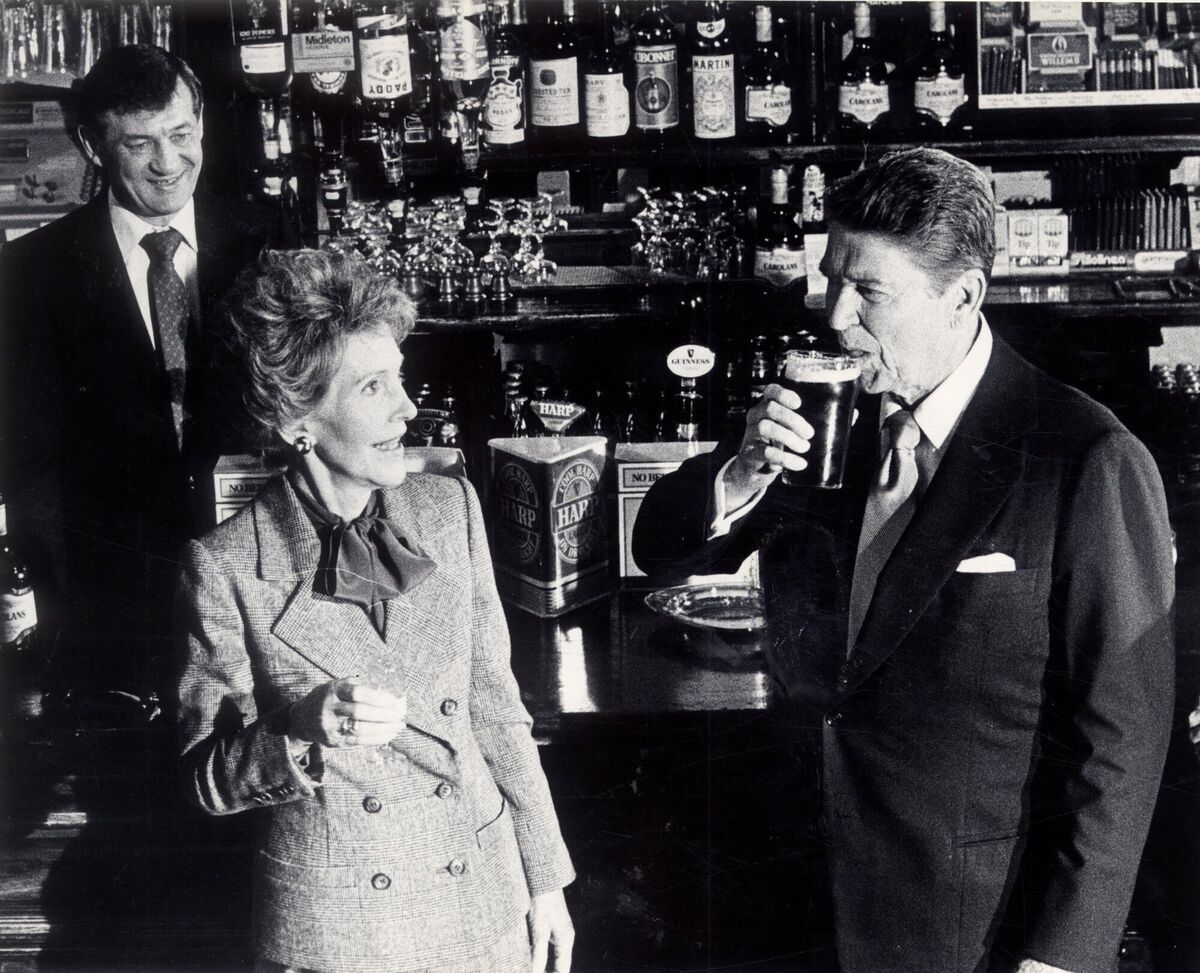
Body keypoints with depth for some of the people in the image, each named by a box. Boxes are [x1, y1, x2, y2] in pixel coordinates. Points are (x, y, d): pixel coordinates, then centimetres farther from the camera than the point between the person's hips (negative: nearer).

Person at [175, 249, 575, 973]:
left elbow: (493, 704, 5)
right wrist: (305, 731, -25)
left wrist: (545, 877, 7)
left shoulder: (450, 508, -2)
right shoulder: (226, 568, -14)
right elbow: (210, 780, -6)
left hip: (482, 898, 3)